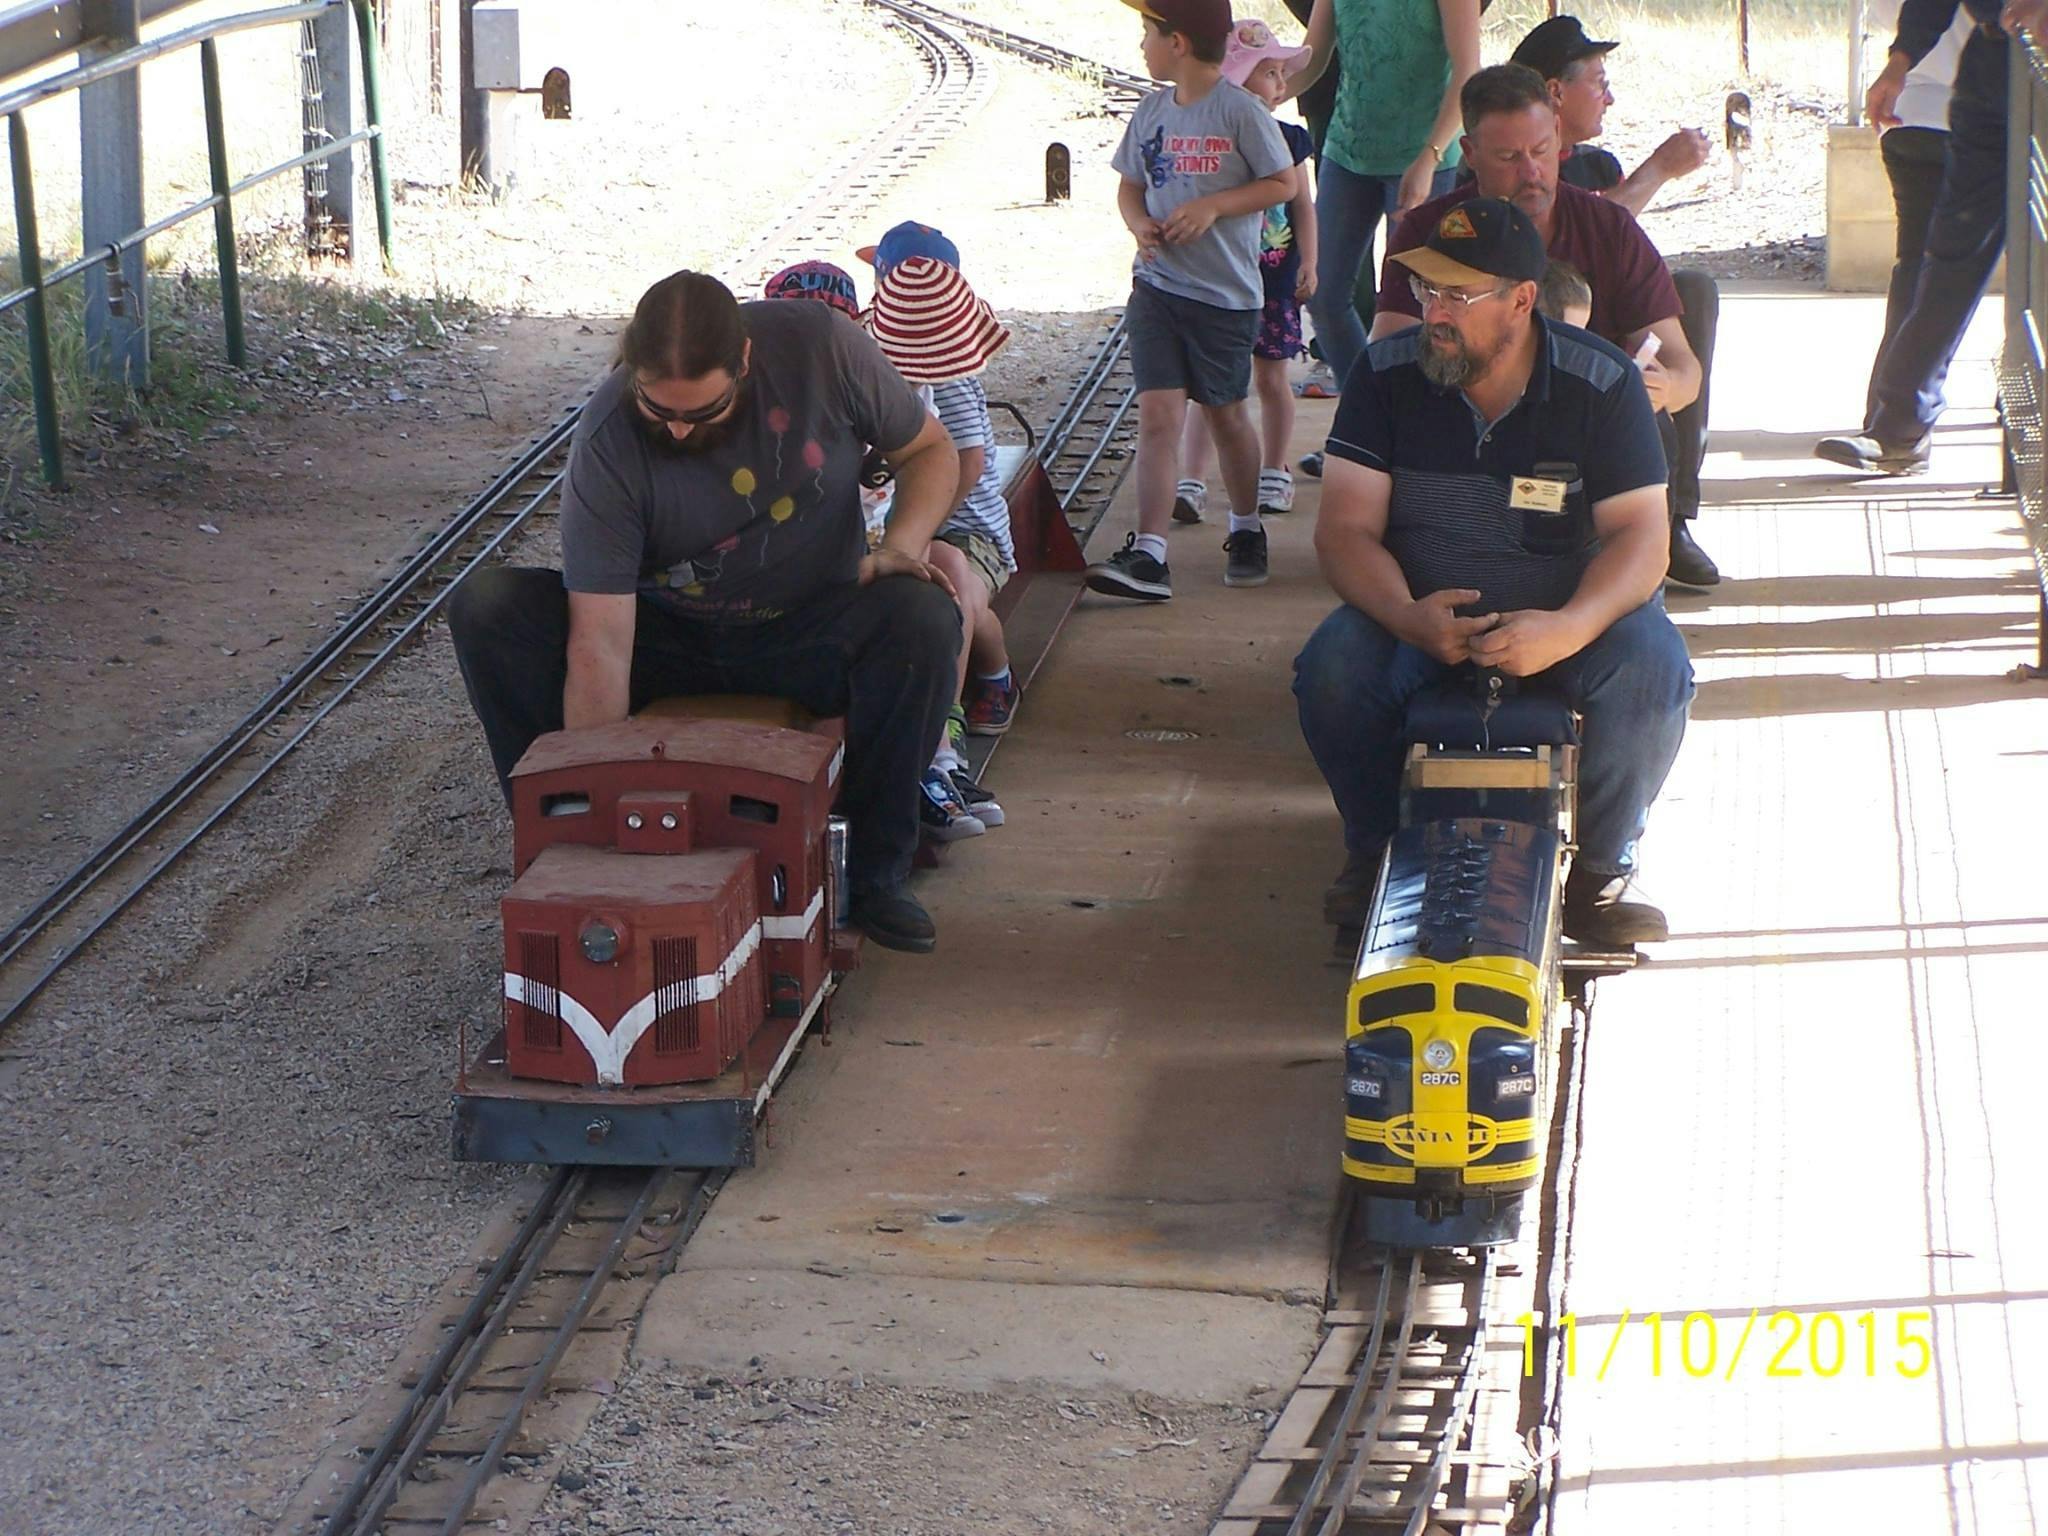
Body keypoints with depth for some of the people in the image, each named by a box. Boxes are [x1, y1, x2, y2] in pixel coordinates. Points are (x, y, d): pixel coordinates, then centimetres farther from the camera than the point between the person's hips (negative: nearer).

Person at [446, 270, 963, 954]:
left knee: (921, 617, -33)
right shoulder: (608, 443, -24)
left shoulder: (819, 346, -19)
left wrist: (901, 547, -21)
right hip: (666, 636, 0)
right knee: (484, 608, -23)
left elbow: (931, 450, -1)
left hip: (810, 638, 1)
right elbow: (600, 648, -27)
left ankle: (879, 872, -15)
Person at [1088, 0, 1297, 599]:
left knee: (1226, 414, 12)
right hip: (1156, 284, 3)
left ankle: (1246, 531, 35)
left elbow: (1285, 184, -6)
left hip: (1225, 292, -3)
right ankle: (1148, 555, -14)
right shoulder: (1151, 110, 7)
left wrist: (1213, 206, -17)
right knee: (1158, 415, -8)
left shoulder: (1241, 111, -9)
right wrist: (1140, 223, -5)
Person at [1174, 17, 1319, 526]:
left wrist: (1308, 263, 1)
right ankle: (1191, 482, -3)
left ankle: (1273, 474, 25)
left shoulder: (1286, 138, 3)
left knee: (1271, 377, 11)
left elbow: (1302, 205, 8)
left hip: (1275, 277, 3)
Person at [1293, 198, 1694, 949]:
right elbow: (1346, 528, -10)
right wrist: (1408, 617, -31)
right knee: (1331, 671, -29)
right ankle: (1377, 851, -2)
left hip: (1572, 608, -1)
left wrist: (1566, 629, -35)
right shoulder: (1386, 375, -6)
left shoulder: (1602, 383, -10)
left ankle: (1597, 870, -9)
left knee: (1651, 672, -31)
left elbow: (1641, 535, -15)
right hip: (1419, 609, 1)